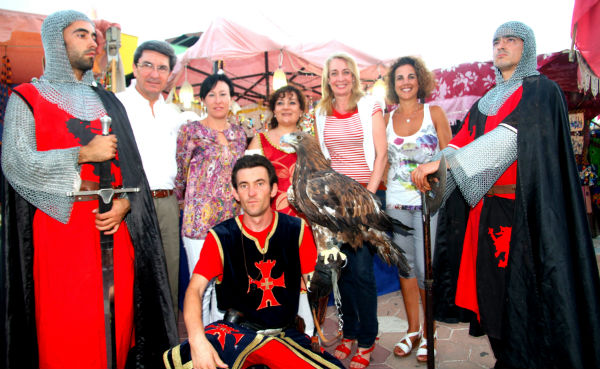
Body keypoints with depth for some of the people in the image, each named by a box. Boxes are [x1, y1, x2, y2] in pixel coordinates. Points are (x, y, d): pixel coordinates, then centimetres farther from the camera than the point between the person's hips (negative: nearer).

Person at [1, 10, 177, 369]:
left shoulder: (109, 103, 17)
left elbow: (131, 164, 10)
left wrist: (125, 203, -7)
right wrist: (83, 154, -14)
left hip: (114, 225, 4)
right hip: (60, 227, -3)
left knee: (116, 314, 3)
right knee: (67, 323, -2)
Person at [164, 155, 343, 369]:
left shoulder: (297, 230, 0)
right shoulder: (221, 237, -3)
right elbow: (195, 289, -10)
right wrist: (197, 340, -27)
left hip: (284, 332, 2)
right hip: (235, 329, -1)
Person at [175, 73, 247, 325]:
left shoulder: (239, 133, 12)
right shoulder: (191, 131, -2)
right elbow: (180, 173, 3)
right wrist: (185, 203, 9)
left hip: (231, 219, 4)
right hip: (199, 219, -4)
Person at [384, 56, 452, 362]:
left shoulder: (434, 113, 4)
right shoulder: (386, 119, 10)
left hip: (429, 199, -2)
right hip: (396, 201, 3)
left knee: (426, 268, -6)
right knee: (405, 264, 9)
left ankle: (428, 332, 15)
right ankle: (412, 329, 24)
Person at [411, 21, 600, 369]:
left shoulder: (542, 91, -2)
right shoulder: (485, 103, 19)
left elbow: (510, 135, -18)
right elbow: (460, 143, 8)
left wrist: (443, 161, -26)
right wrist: (431, 168, -11)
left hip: (525, 211, -6)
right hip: (486, 207, 6)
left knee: (524, 293, -2)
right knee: (491, 288, 8)